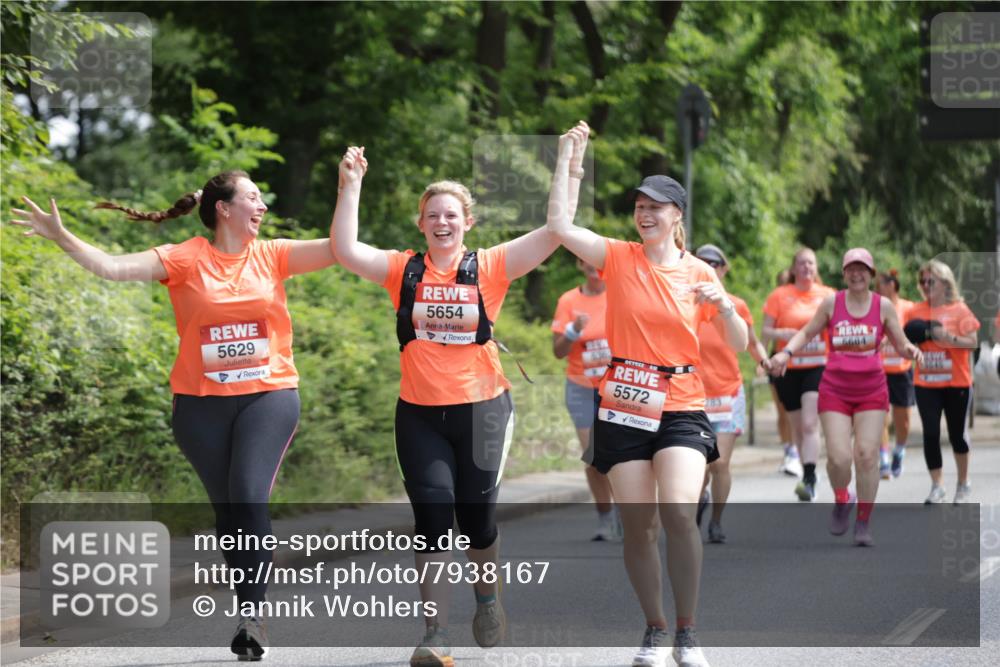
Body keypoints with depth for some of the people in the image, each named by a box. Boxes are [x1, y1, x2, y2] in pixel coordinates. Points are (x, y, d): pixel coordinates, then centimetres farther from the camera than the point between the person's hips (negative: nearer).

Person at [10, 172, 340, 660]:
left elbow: (338, 249, -1)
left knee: (250, 497, -17)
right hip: (201, 402, 0)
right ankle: (250, 614, 18)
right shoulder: (186, 260, -3)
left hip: (268, 395, 0)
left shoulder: (272, 256, 4)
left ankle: (252, 613, -13)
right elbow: (112, 267, -11)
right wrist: (61, 237, -20)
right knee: (226, 507, 6)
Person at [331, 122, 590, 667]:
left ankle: (488, 600, 39)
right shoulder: (403, 270, 2)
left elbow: (555, 233, -7)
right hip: (419, 413, 0)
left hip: (482, 408, 0)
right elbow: (345, 250, -8)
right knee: (432, 512, -9)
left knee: (477, 514, 10)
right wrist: (350, 187, -12)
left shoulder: (491, 267, -2)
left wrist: (570, 169, -11)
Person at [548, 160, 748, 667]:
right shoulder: (619, 258, 1)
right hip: (624, 409, 1)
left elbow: (738, 344, 7)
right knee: (638, 527, 2)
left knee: (679, 512, -20)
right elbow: (560, 226, -14)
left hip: (681, 408, -1)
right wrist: (566, 160, -14)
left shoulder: (698, 273, 4)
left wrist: (725, 306, -13)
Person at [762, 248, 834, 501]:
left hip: (818, 366, -2)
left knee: (809, 424, -18)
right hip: (788, 368, 2)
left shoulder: (828, 295, 6)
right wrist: (782, 334, -17)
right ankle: (809, 477, 22)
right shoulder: (780, 295, 4)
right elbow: (765, 331, 3)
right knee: (798, 427, 8)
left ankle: (809, 480, -25)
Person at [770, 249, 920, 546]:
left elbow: (901, 344, 7)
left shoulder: (883, 306, 3)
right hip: (835, 390, 0)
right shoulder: (831, 303, 2)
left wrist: (910, 350, -16)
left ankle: (864, 522, 6)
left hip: (872, 391, 0)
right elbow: (807, 333, 13)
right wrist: (786, 352, -5)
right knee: (839, 457, -12)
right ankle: (841, 500, 21)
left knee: (867, 456, -8)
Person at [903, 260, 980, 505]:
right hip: (925, 383, 2)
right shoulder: (916, 311, 6)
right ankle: (937, 488, 0)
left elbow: (972, 342, -9)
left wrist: (948, 338, -23)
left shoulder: (959, 309, -4)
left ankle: (963, 483, 25)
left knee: (957, 434, 7)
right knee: (931, 434, -5)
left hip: (956, 383, -2)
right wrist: (909, 341, -6)